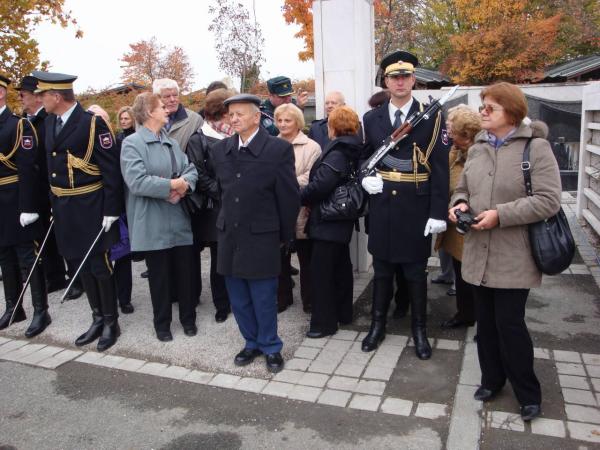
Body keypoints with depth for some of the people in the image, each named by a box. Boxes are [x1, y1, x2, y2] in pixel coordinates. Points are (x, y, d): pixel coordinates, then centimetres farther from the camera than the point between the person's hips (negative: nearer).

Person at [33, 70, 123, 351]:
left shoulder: (92, 123, -14)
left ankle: (111, 322, 18)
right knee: (81, 266, 14)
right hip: (63, 209, 8)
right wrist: (54, 204, 12)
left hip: (90, 209, -7)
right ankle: (97, 319, 29)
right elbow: (51, 165, 15)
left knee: (99, 265, 2)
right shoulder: (50, 122, 9)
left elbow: (111, 169, -15)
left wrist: (111, 210, -17)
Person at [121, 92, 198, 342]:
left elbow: (190, 169, 7)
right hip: (153, 223, -5)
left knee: (185, 271, 11)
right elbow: (137, 182, -21)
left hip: (179, 218, 6)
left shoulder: (171, 142, 13)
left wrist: (184, 184, -14)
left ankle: (188, 318, 29)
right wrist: (172, 185, -17)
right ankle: (162, 323, 26)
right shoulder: (132, 143, -10)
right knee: (159, 274, 7)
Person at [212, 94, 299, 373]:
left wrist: (284, 236, -1)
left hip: (261, 237, -5)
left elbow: (289, 197, -6)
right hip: (229, 236, 5)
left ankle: (270, 347, 24)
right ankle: (252, 342, 32)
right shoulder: (221, 149, 6)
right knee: (238, 298, 13)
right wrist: (226, 222, 16)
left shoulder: (279, 149, -9)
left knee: (264, 298, 5)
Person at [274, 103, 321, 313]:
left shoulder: (311, 147, -4)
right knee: (280, 256, 13)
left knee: (305, 257, 8)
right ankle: (283, 296, 28)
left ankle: (309, 299, 22)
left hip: (300, 211, -3)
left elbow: (311, 178, -12)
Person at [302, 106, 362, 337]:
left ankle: (324, 322, 6)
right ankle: (343, 313, 31)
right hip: (342, 220, 10)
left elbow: (320, 185, -28)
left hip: (327, 221, -10)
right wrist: (308, 196, 11)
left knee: (321, 271, -2)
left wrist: (300, 197, -11)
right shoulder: (352, 151, 8)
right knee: (341, 267, 18)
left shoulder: (336, 154, -19)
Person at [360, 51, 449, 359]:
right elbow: (362, 158, 18)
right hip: (381, 207, 3)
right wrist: (365, 178, -5)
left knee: (416, 272, 8)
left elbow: (440, 168, -5)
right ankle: (378, 325, 27)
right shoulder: (371, 119, 7)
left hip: (416, 209, -2)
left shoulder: (431, 117, -2)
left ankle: (419, 330, 23)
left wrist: (438, 213, -11)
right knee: (382, 269, 13)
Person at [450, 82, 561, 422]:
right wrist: (460, 203, -5)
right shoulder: (478, 147, 10)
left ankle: (529, 393, 21)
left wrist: (500, 214, -22)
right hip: (479, 251, 6)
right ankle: (492, 379, 34)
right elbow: (463, 187, 18)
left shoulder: (536, 147, -10)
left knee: (510, 323, -1)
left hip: (514, 255, -5)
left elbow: (549, 200, -16)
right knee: (486, 321, 14)